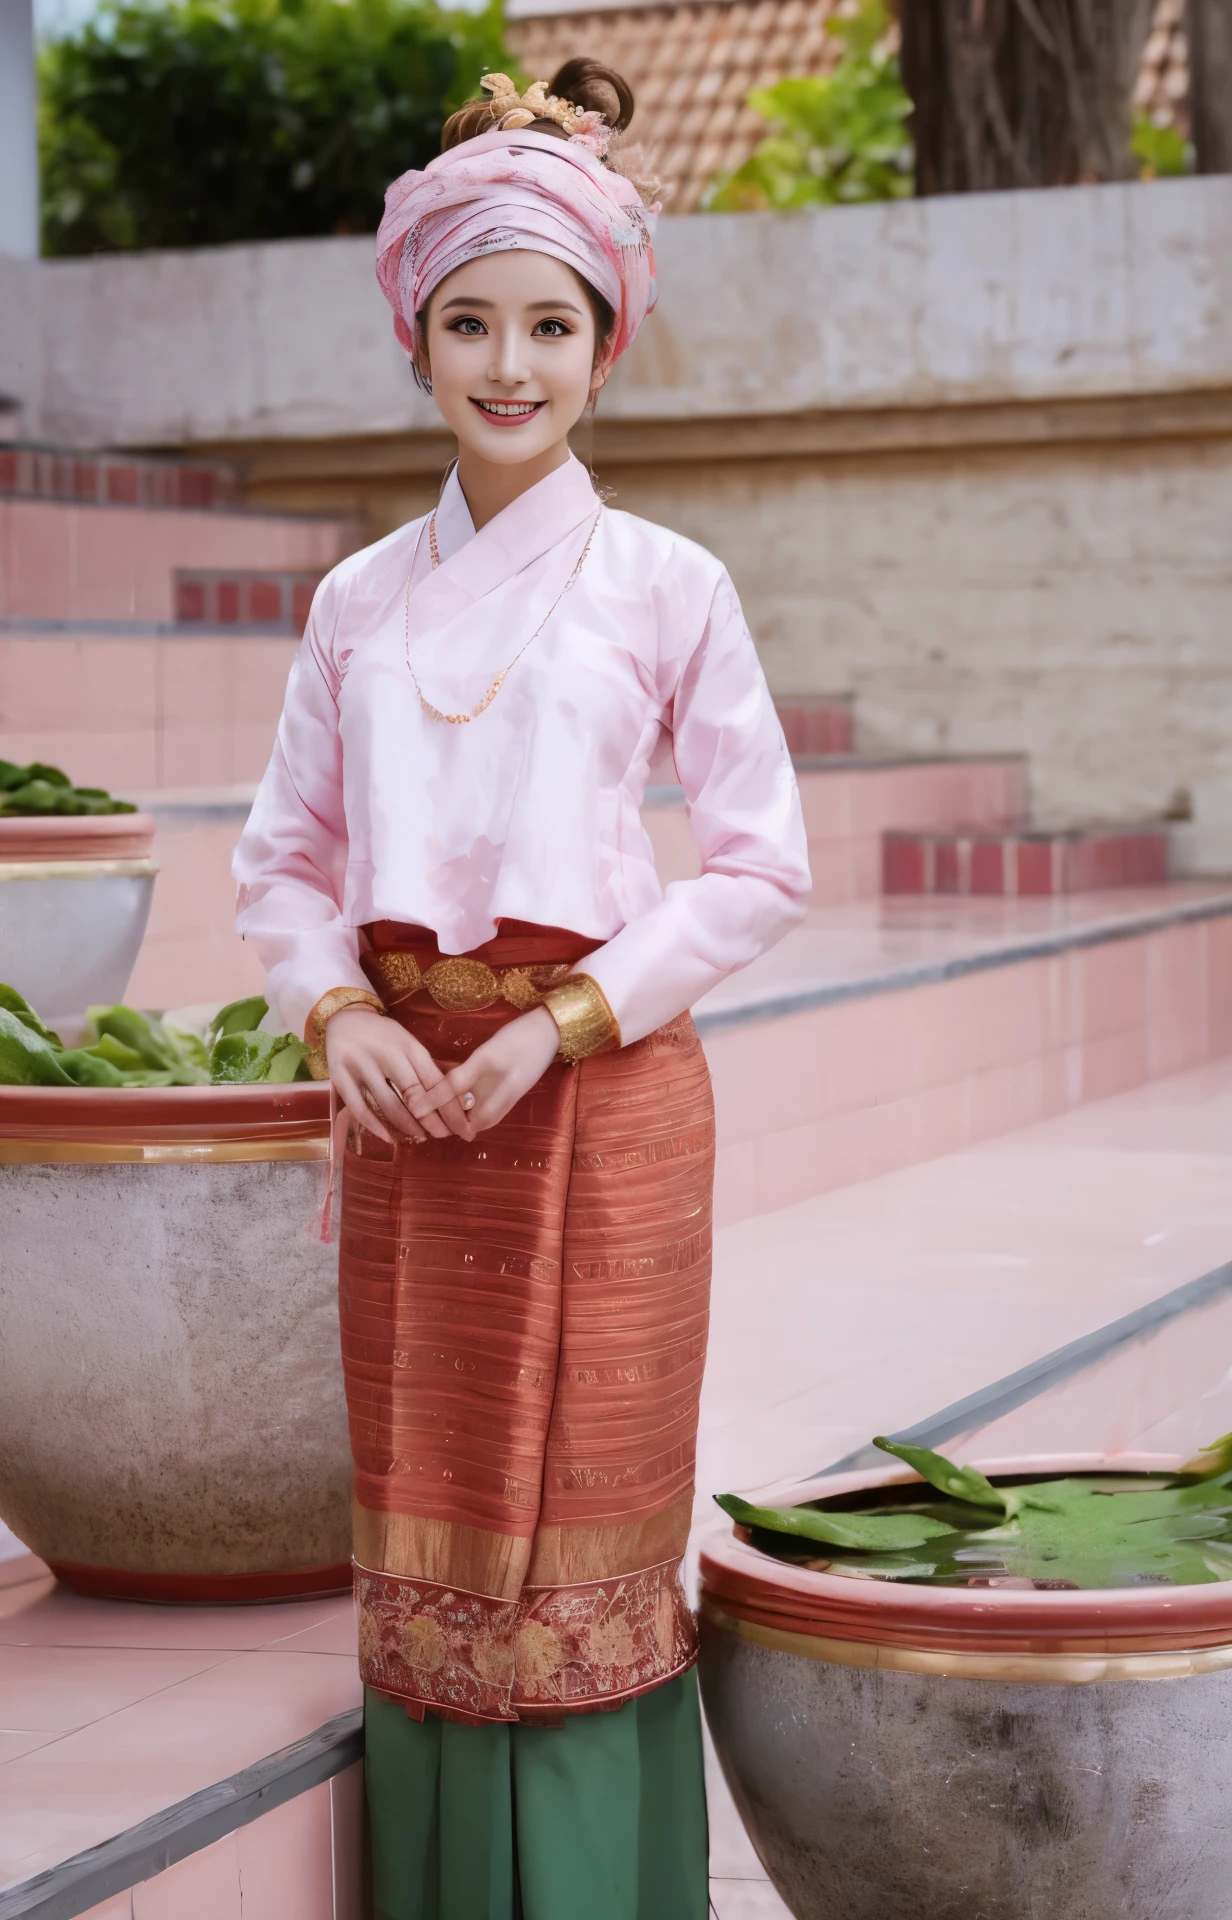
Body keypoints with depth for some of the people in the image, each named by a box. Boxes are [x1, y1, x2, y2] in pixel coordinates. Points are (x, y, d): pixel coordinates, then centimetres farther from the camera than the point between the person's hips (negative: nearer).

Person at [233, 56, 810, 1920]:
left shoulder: (666, 582, -1)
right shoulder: (359, 599, 8)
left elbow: (761, 862, -2)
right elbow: (285, 851, 12)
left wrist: (566, 1024, -12)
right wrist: (341, 1013, -7)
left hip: (601, 1085, -3)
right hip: (407, 1097, 3)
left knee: (585, 1541, 1)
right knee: (423, 1542, 9)